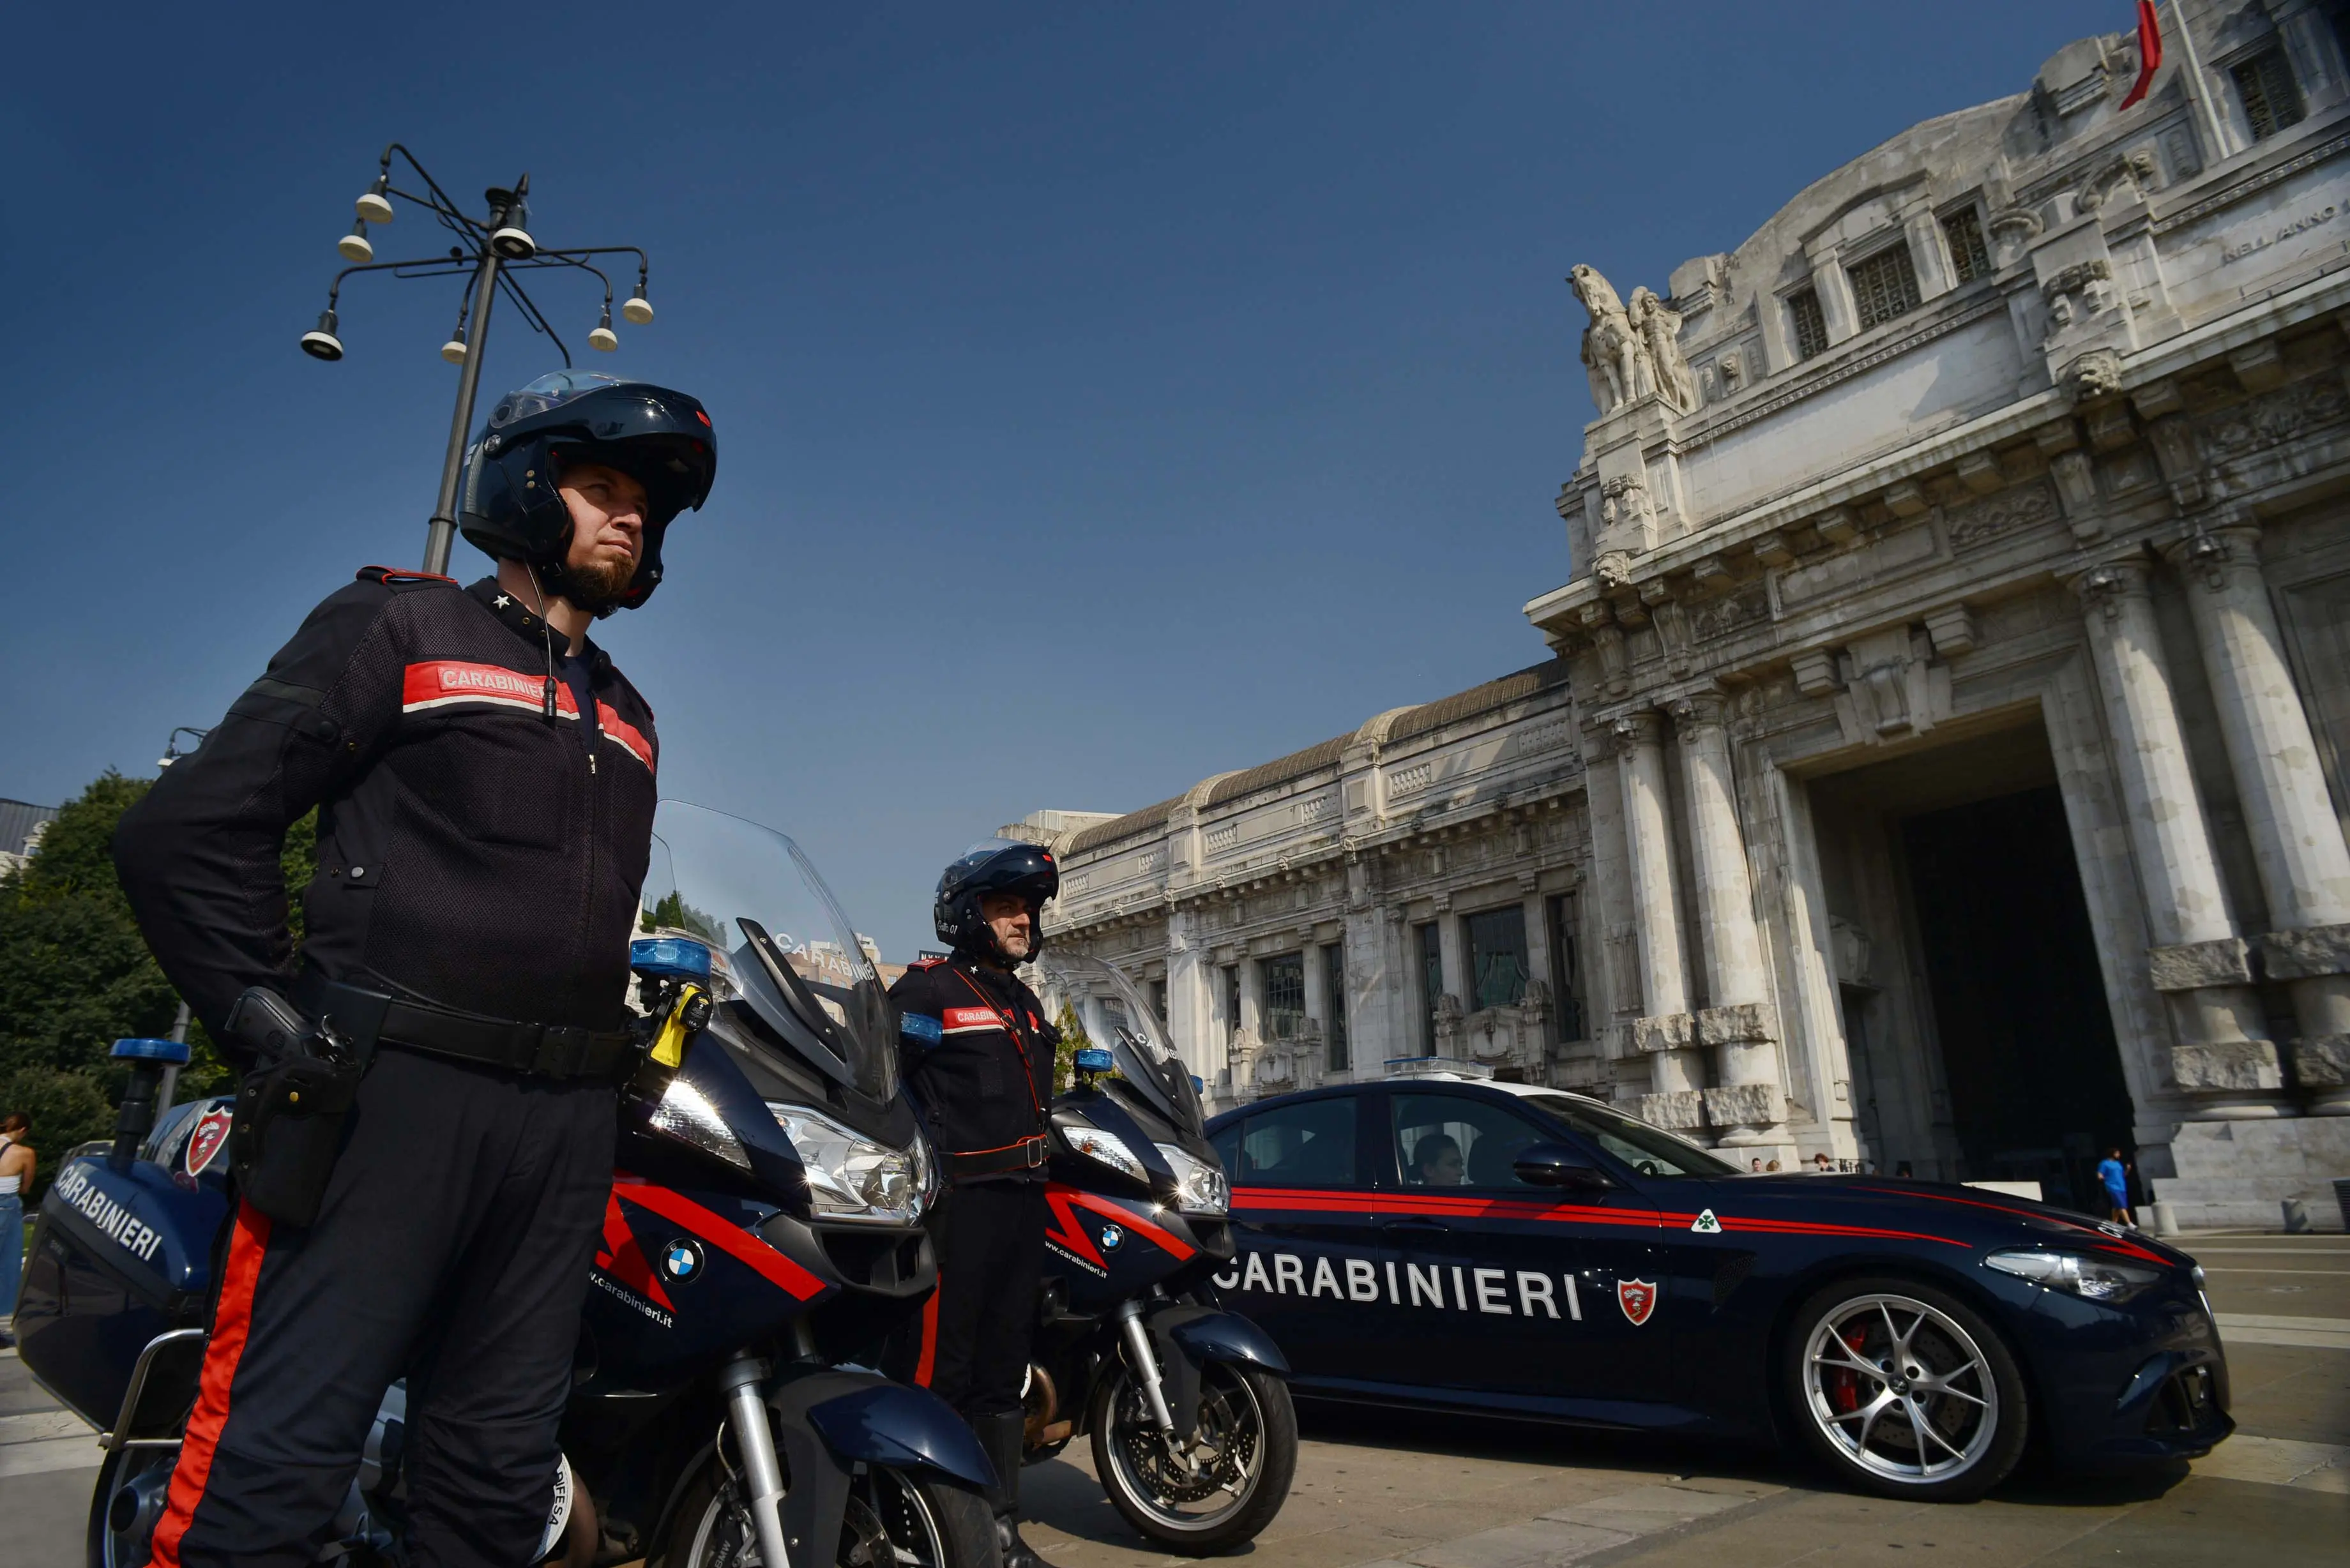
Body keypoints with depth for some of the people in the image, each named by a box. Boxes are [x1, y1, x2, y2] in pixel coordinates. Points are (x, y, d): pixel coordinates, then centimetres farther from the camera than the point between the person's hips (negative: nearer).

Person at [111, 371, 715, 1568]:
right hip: (392, 1093, -6)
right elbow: (186, 827, -4)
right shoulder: (401, 627, 3)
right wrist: (266, 1023, -10)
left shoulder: (627, 718, 22)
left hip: (565, 1115, 6)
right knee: (275, 1466, -5)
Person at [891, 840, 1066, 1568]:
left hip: (1024, 1199, 8)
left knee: (1003, 1369, 14)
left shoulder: (1026, 1003, 21)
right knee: (941, 1369, -7)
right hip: (960, 1200, -8)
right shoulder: (930, 989, -6)